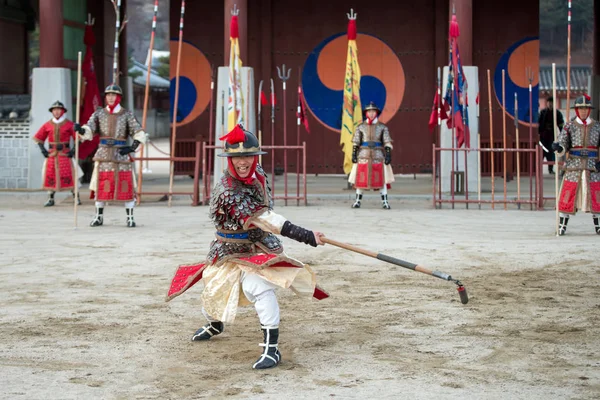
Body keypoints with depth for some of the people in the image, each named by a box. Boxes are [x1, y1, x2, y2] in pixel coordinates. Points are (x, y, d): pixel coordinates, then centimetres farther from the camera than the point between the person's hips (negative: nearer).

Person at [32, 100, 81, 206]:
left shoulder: (69, 124, -2)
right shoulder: (47, 125, 5)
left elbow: (78, 138, -1)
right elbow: (38, 139, 11)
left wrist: (73, 150, -10)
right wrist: (43, 150, 1)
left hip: (65, 154, -3)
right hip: (51, 154, 3)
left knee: (69, 176, -6)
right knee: (50, 176, 4)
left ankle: (76, 198, 0)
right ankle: (50, 199, 13)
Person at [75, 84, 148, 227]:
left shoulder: (127, 115, 3)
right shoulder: (99, 113, 8)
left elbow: (140, 134, 0)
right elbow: (89, 131, -5)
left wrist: (132, 147, -15)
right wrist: (80, 129, -26)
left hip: (121, 154, -2)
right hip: (104, 153, 2)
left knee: (126, 186, -4)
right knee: (100, 186, 2)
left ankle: (130, 217, 5)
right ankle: (99, 217, 13)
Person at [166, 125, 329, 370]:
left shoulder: (257, 173, -10)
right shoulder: (228, 193, -32)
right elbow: (265, 220, -40)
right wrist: (306, 236, -46)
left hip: (257, 245, 2)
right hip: (229, 250, -2)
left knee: (258, 285, -25)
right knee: (214, 292, 15)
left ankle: (272, 348, -24)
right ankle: (214, 324, 52)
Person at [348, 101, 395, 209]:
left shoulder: (382, 127, 4)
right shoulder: (360, 127, 7)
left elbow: (387, 142, 1)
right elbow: (356, 143, 6)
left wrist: (388, 155, -8)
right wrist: (354, 154, -1)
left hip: (378, 156, -1)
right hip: (363, 155, 1)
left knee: (381, 179, -4)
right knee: (360, 179, 2)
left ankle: (385, 202, 0)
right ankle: (357, 201, 11)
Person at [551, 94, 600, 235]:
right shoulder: (570, 126, 4)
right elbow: (563, 148, -1)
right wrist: (557, 147, -25)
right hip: (574, 166, -1)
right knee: (568, 196, -3)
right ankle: (562, 225, 3)